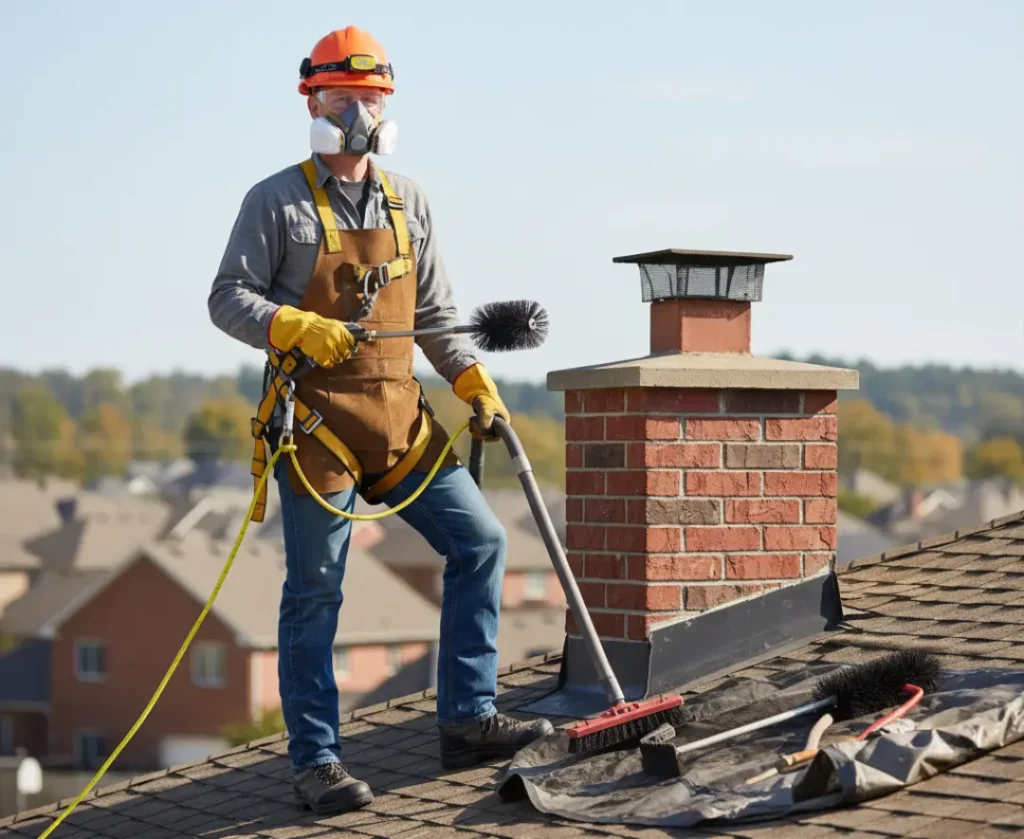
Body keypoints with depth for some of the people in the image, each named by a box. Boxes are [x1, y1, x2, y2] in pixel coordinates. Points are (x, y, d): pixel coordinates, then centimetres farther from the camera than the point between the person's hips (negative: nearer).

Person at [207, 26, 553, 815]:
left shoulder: (408, 201, 13)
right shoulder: (277, 202, -2)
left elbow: (434, 314, 18)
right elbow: (228, 299, -6)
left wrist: (474, 383, 7)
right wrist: (297, 328, -22)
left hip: (400, 417, 6)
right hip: (317, 421, -6)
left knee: (479, 542, 1)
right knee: (315, 593, -2)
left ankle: (467, 719, 7)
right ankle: (316, 761, 5)